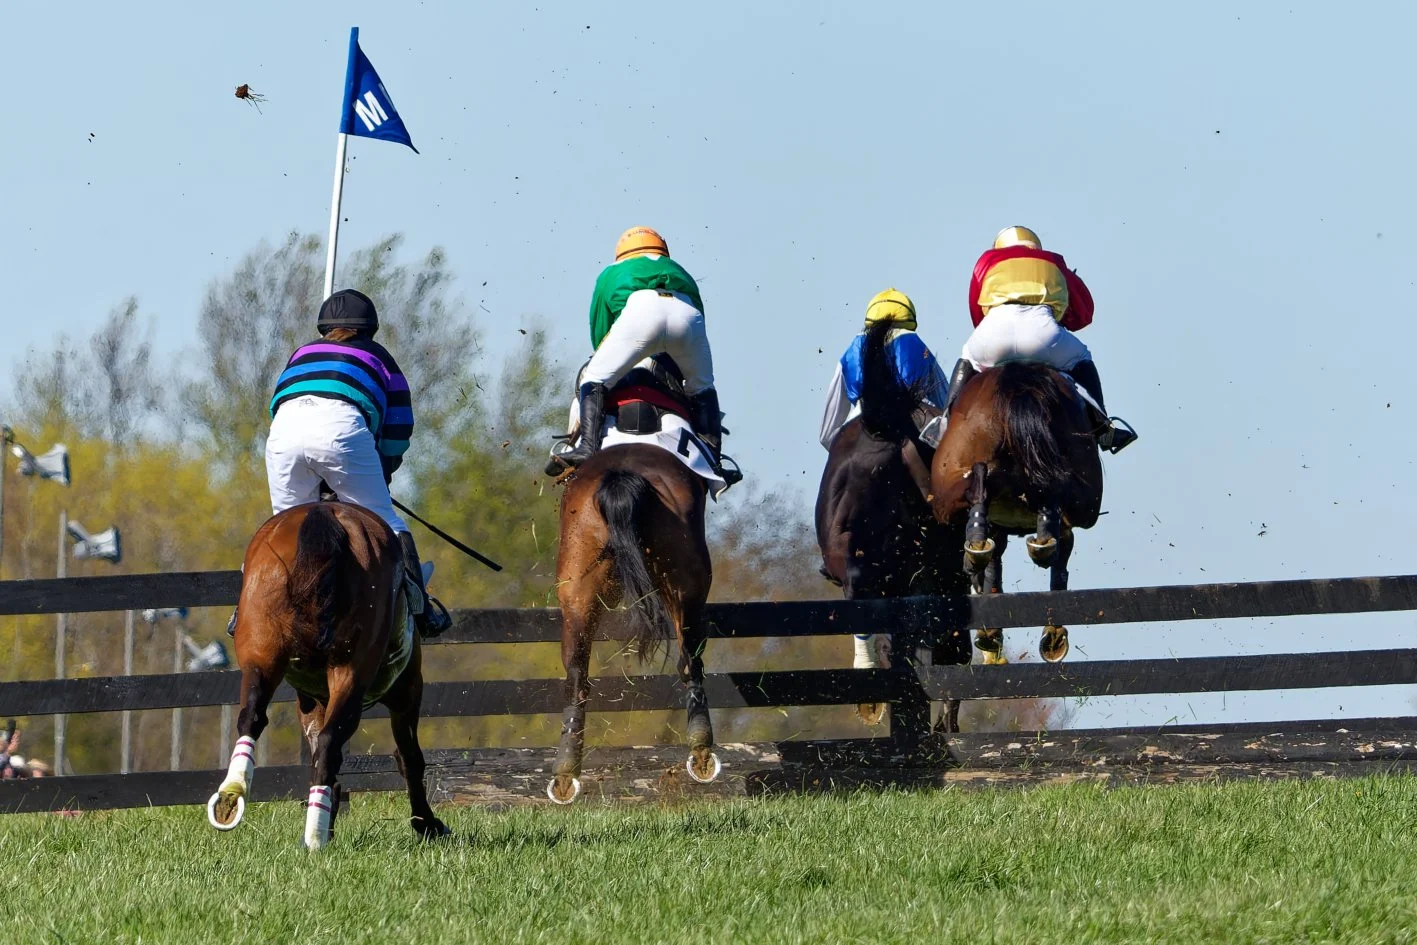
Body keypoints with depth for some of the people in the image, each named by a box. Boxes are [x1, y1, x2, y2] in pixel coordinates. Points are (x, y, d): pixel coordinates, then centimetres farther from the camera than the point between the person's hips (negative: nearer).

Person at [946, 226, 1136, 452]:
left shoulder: (987, 262, 36)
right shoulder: (1054, 264, 37)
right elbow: (1083, 314, 39)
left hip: (994, 328, 1)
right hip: (1042, 329, -1)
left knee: (969, 360, 37)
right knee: (1081, 361, 31)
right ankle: (1103, 427, 15)